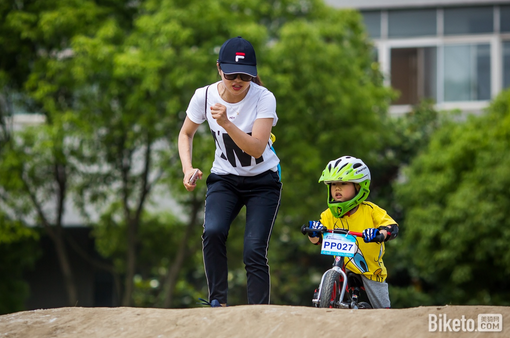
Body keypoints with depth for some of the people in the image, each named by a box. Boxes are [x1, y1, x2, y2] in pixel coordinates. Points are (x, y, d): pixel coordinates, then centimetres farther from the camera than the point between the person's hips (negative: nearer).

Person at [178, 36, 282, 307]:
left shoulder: (264, 98, -20)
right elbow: (186, 133, 6)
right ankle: (218, 301, -15)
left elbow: (257, 148, -27)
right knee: (213, 232, -26)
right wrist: (188, 168, -9)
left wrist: (226, 123, -40)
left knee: (254, 250, -14)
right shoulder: (204, 96, -12)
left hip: (262, 182, -2)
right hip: (224, 180, 2)